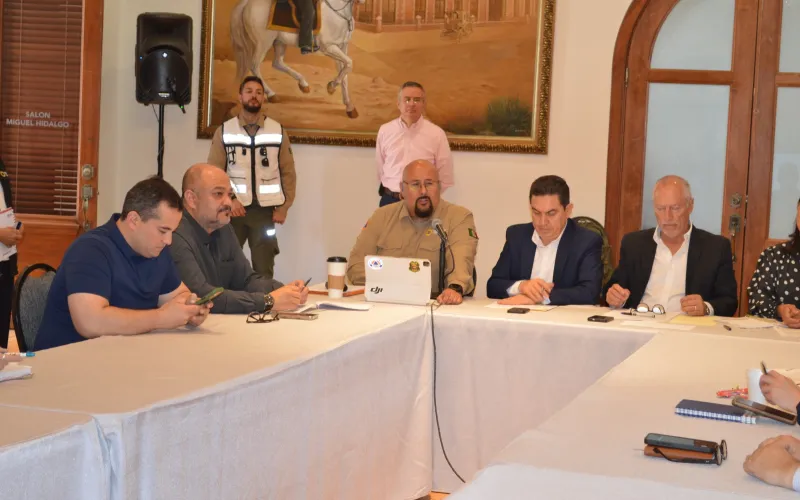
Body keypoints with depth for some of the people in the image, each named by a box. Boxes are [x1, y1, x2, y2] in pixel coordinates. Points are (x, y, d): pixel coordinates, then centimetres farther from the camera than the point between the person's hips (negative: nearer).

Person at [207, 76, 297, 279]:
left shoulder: (278, 131, 6)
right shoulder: (224, 131, 4)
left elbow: (288, 173, 7)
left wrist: (283, 207, 0)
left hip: (265, 210, 0)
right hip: (233, 209, 0)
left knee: (264, 269, 2)